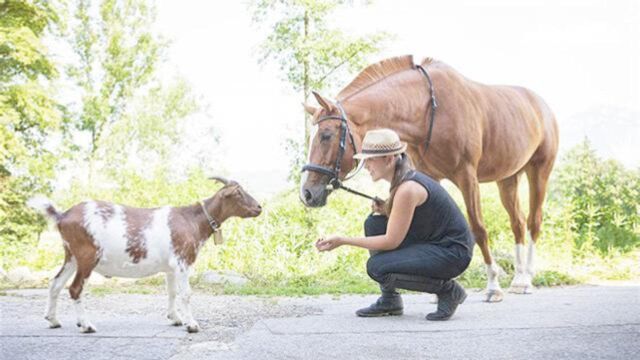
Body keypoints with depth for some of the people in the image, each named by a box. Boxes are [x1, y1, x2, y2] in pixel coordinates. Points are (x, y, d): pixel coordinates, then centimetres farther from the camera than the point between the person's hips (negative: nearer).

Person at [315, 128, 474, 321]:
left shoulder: (407, 188, -23)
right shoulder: (403, 179, 6)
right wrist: (383, 209, -2)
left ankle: (449, 290, -4)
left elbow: (392, 241, -20)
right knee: (374, 224, 3)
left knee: (377, 267, -20)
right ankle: (389, 301, 9)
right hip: (433, 242, 10)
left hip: (454, 252, -10)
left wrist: (343, 240, -17)